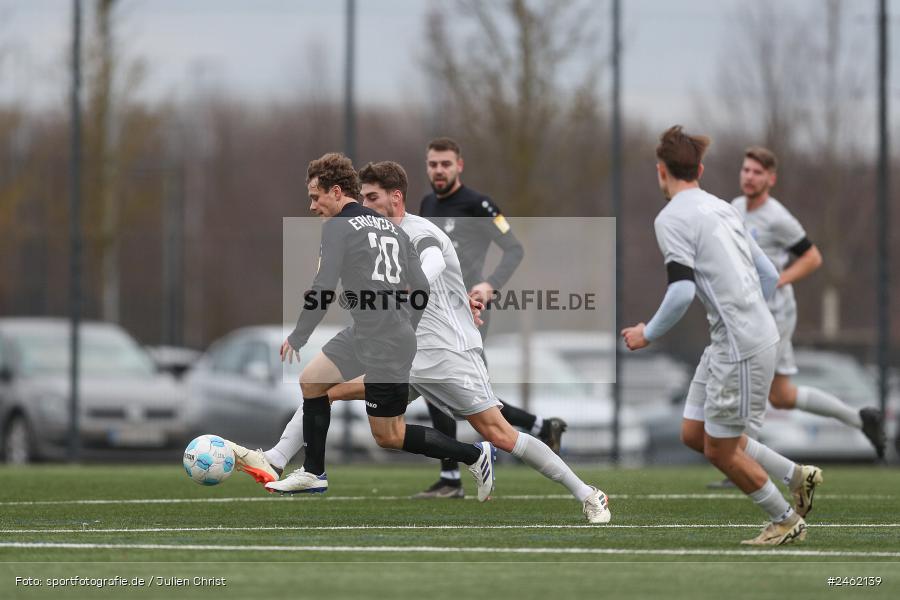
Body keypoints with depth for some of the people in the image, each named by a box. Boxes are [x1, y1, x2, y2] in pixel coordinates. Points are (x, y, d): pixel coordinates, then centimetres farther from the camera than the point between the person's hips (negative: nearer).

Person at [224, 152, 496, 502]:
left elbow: (323, 290, -13)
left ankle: (474, 456, 5)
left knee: (388, 437, 1)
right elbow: (420, 289, 15)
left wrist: (296, 339, -2)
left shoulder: (337, 226, -7)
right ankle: (313, 475, 22)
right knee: (312, 380, 17)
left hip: (381, 347, -9)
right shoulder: (391, 227, 15)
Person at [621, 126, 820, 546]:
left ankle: (787, 522, 15)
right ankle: (797, 477, 18)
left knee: (720, 449, 3)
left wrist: (648, 334, -6)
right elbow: (769, 275, 17)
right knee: (694, 434, 15)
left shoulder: (672, 218, -11)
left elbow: (681, 291, -21)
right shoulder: (722, 209, 15)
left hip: (740, 346, -9)